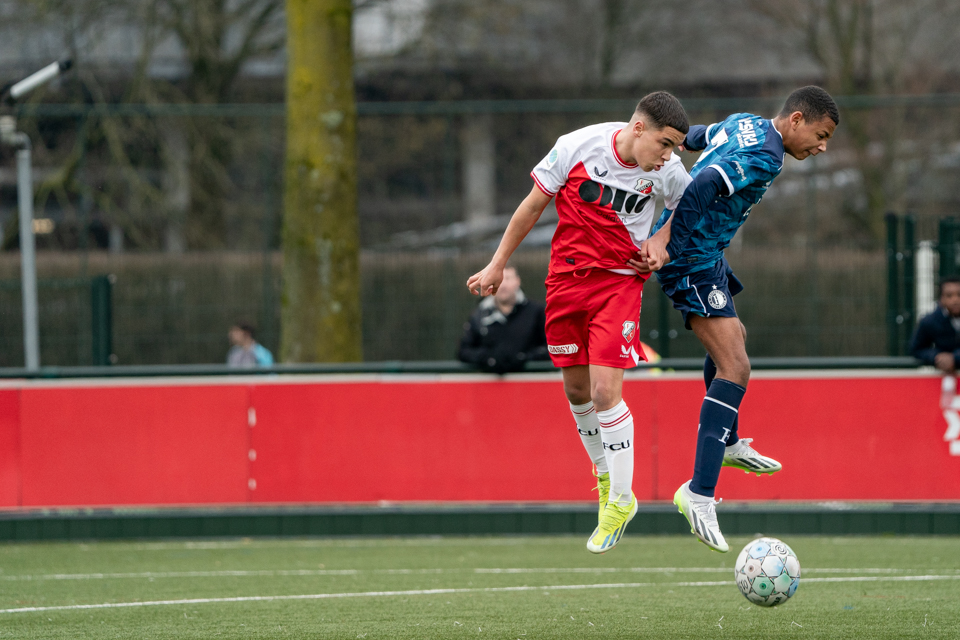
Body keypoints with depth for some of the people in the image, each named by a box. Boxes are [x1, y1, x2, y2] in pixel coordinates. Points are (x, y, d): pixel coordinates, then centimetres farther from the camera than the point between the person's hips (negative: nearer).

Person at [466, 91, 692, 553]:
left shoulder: (666, 173, -10)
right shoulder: (578, 146, -13)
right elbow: (533, 205, 0)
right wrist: (497, 265, 6)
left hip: (619, 282, -2)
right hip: (567, 277, 2)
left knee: (605, 389, -13)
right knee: (576, 390, 9)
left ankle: (620, 500, 0)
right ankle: (605, 476, 31)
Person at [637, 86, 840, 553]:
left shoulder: (741, 124, 10)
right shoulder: (764, 158, -19)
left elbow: (693, 137, 26)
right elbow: (702, 187, -30)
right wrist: (663, 240, -31)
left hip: (703, 254, 11)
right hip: (693, 259, -11)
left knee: (733, 338, 30)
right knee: (734, 368, -17)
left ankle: (727, 444, 49)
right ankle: (699, 493, -23)